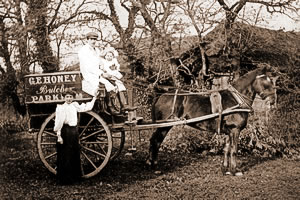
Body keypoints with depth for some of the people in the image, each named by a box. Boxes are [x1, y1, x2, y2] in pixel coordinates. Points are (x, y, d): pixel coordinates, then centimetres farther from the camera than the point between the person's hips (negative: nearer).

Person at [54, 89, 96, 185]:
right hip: (65, 132, -7)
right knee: (65, 157, -2)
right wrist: (59, 136, -17)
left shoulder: (75, 105, 8)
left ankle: (75, 176, 25)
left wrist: (93, 100, 28)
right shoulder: (61, 108, -10)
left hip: (74, 131, 7)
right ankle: (64, 179, 6)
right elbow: (58, 123, -13)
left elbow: (85, 108, 24)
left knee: (75, 155, 13)